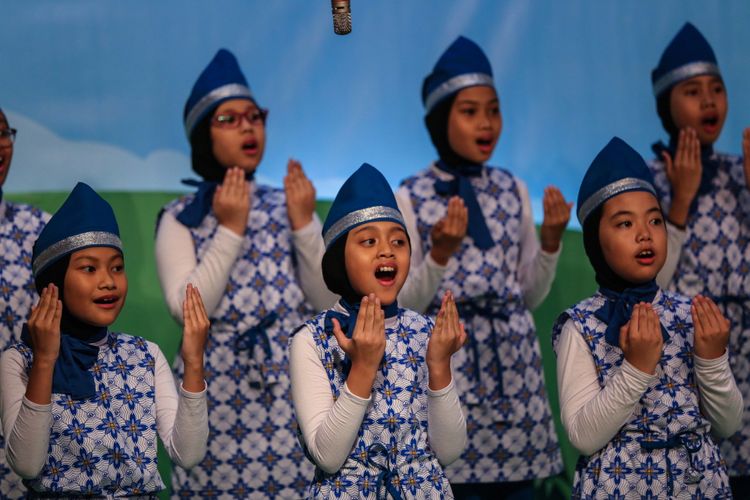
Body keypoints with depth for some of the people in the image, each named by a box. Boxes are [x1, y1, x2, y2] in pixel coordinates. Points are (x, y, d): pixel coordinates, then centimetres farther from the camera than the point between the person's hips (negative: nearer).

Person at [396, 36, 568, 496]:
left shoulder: (513, 190, 8)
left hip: (511, 359, 4)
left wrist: (552, 239, -3)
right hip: (447, 360, -4)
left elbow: (531, 295, 12)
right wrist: (440, 252, -19)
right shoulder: (410, 199, -4)